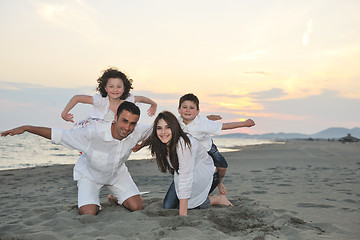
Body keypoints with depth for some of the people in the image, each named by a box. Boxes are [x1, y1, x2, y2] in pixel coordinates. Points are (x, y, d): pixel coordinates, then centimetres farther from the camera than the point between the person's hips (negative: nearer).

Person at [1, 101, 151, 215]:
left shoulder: (136, 132, -27)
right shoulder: (94, 131, -38)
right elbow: (59, 135, -30)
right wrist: (26, 128, -33)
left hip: (117, 173, 3)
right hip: (89, 174, -3)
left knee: (137, 207, -9)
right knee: (88, 215, -19)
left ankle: (114, 199, 24)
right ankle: (91, 202, 17)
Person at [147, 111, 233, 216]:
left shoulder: (184, 144, -35)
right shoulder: (158, 145, -12)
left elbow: (186, 178, -37)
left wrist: (183, 214, -37)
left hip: (204, 174, -6)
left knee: (182, 206, -21)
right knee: (168, 205, -6)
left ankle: (218, 199, 1)